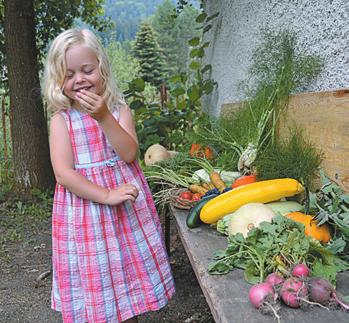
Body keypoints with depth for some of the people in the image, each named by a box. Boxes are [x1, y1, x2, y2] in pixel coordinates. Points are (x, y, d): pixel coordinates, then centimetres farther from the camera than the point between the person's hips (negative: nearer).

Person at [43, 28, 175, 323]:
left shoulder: (119, 110, 1)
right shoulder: (61, 120, -5)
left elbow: (129, 153, -13)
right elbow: (63, 173, -14)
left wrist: (103, 117, -23)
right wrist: (106, 195, -22)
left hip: (127, 208, 2)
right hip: (84, 205, -2)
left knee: (128, 270, 15)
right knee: (93, 280, 8)